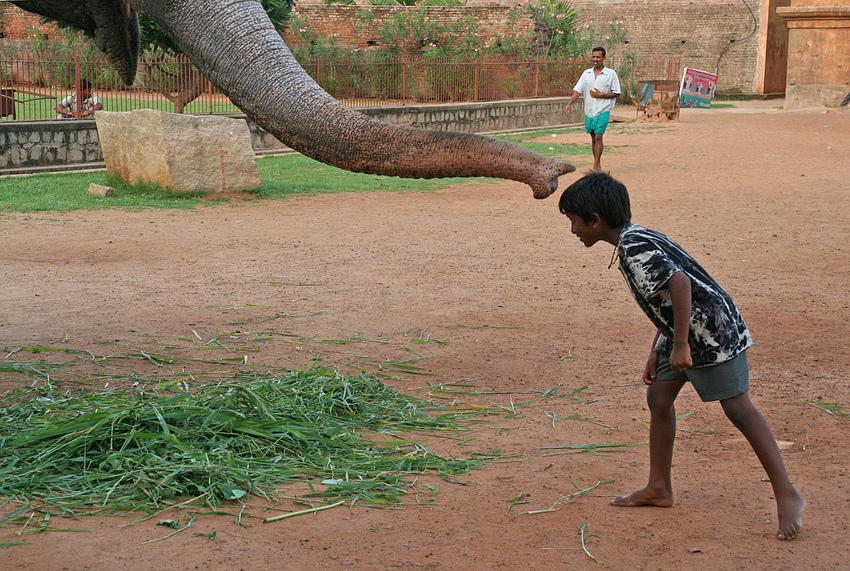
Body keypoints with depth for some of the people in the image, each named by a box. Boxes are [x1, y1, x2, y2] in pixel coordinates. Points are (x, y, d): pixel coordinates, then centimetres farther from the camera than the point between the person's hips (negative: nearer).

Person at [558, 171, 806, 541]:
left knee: (738, 409, -8)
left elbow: (679, 283, -32)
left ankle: (787, 496, -2)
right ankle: (659, 488, 23)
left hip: (712, 330, -11)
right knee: (658, 397, 13)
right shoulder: (635, 241, 12)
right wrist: (657, 350, 21)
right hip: (682, 330, 11)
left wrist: (680, 345, -28)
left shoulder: (635, 248, -20)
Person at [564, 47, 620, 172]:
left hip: (603, 111, -4)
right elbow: (577, 90, 3)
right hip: (589, 111, 4)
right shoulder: (587, 73, 9)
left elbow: (616, 93, 0)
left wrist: (601, 95, -13)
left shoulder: (611, 74, -2)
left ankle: (596, 166, -12)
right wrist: (569, 104, -12)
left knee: (598, 137, -13)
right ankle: (598, 164, 21)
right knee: (593, 138, 10)